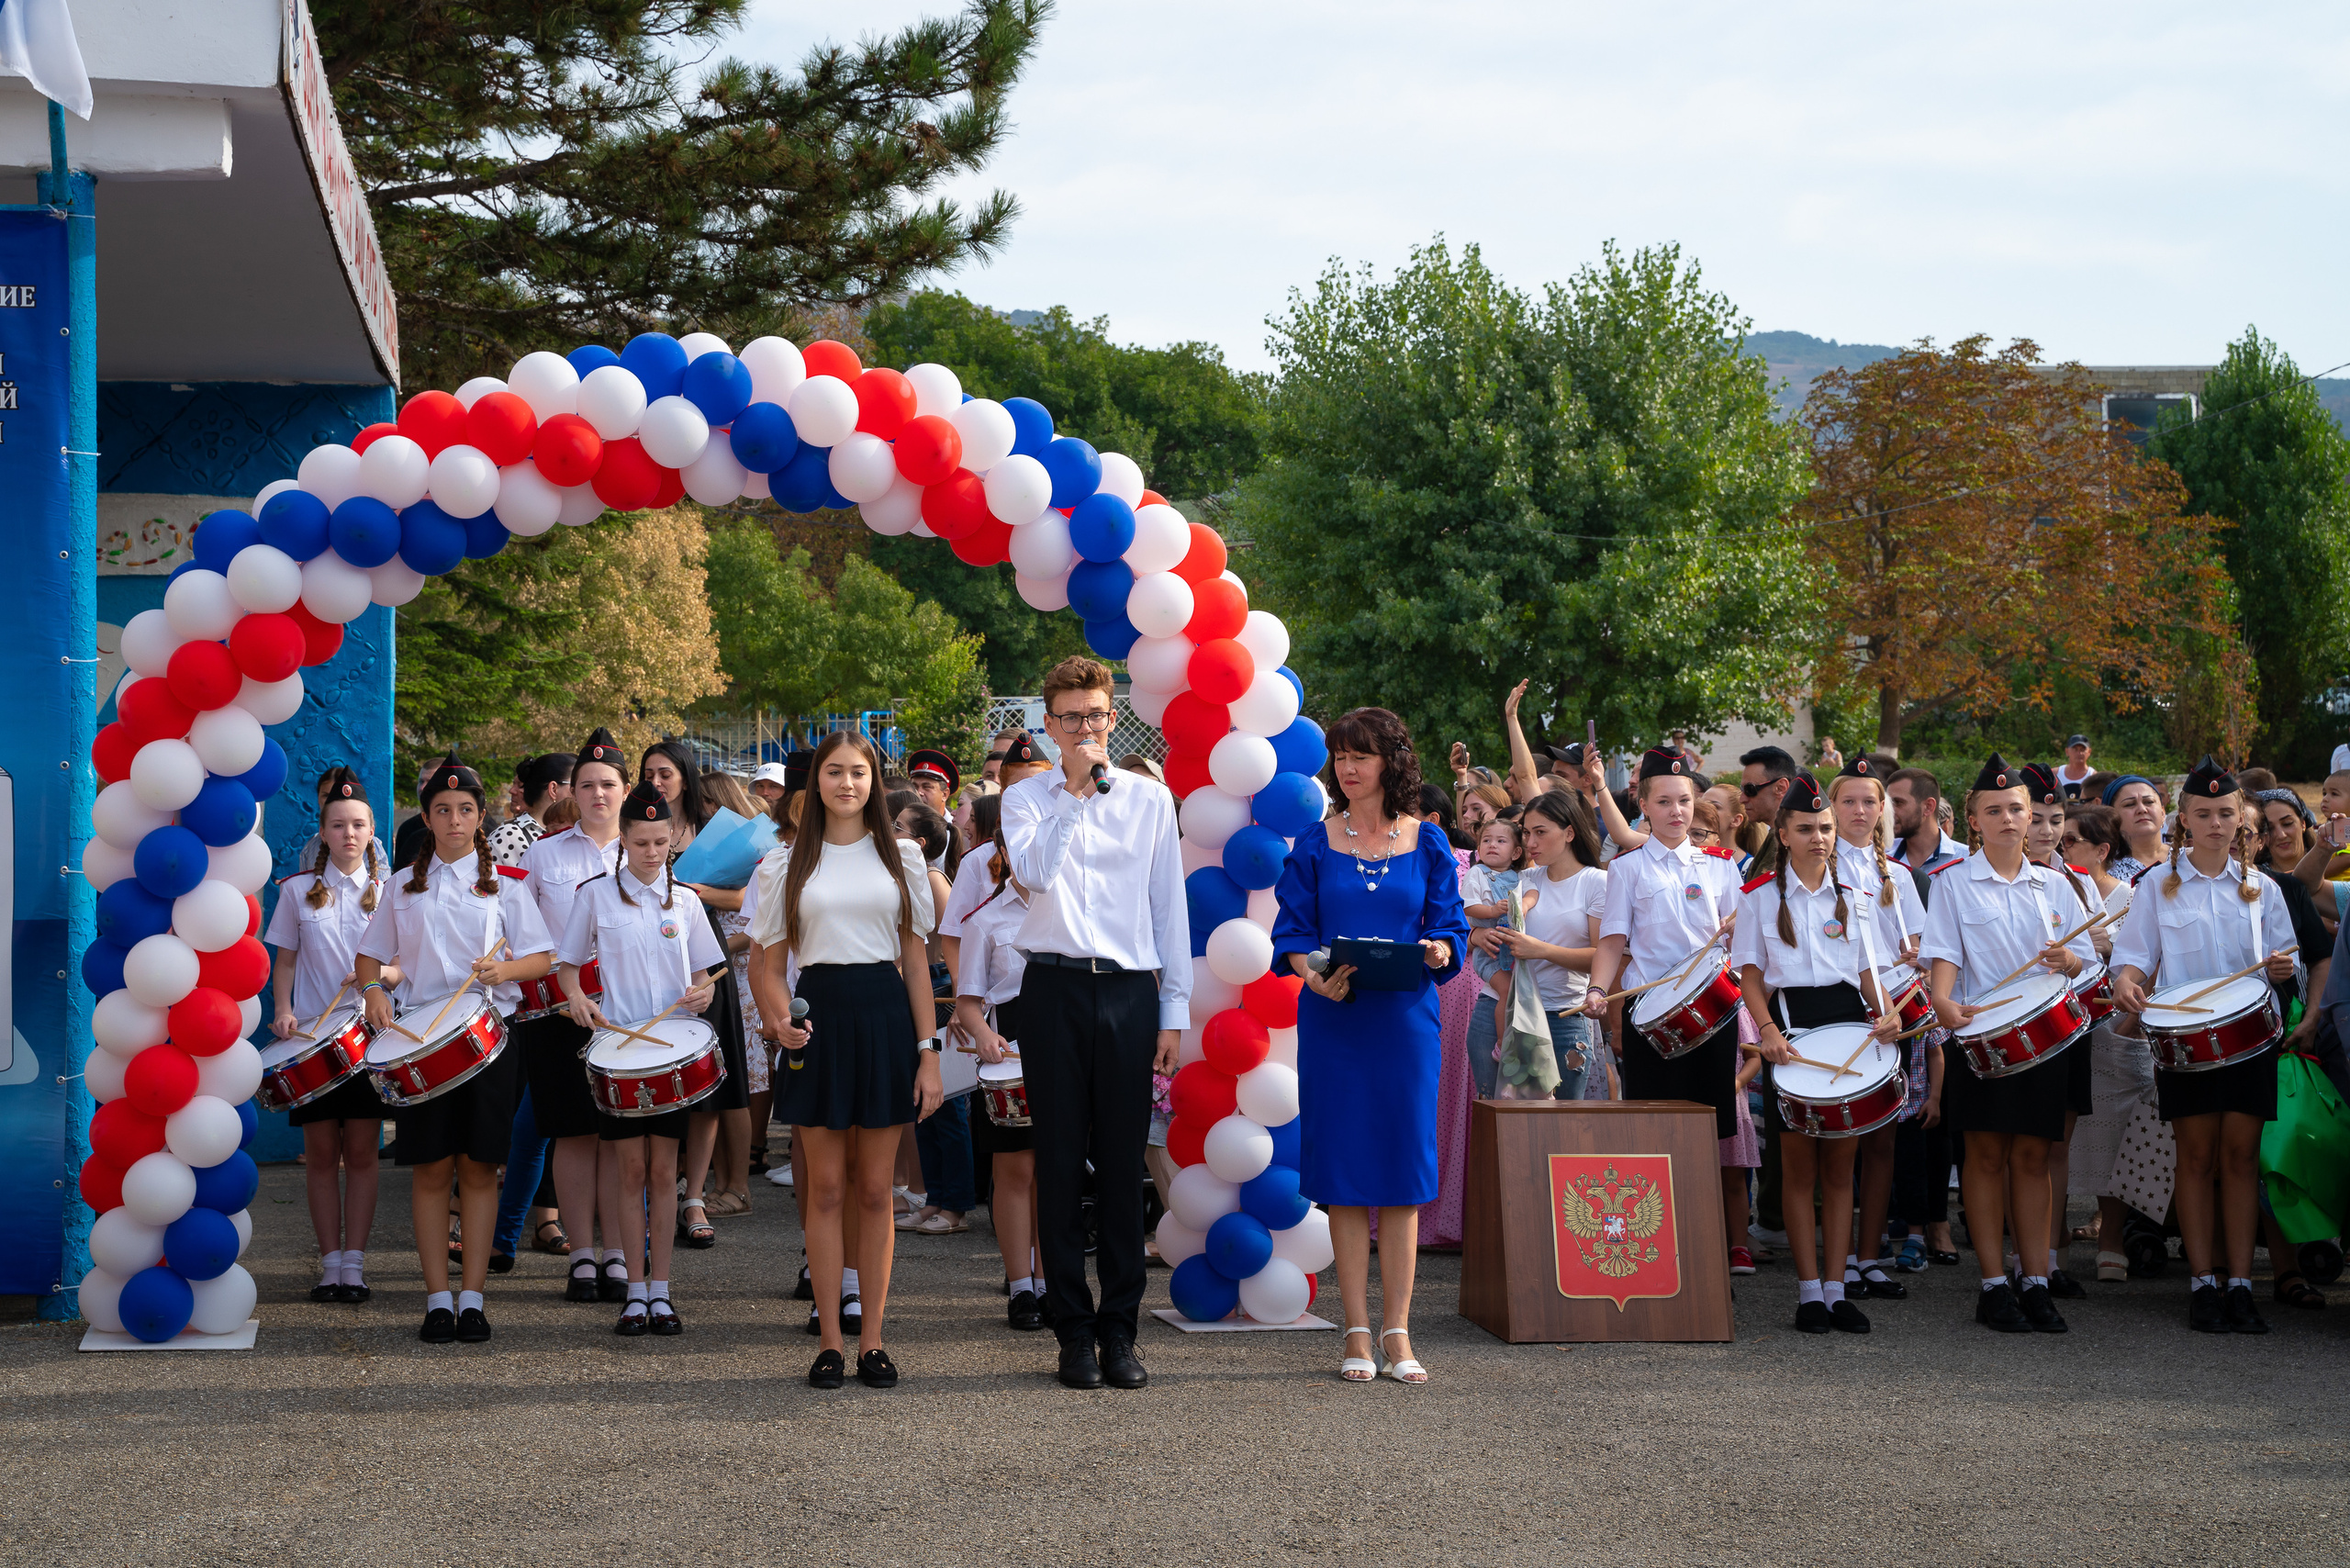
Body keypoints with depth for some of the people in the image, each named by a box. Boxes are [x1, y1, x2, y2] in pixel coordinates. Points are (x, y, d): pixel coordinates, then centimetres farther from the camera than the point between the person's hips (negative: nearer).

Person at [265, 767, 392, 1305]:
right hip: (312, 1033, 0)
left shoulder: (388, 890, 5)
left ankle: (354, 1264, 4)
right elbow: (284, 962, 10)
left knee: (361, 1150, -1)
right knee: (321, 1152, 1)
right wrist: (283, 1011, -7)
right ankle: (330, 1264, 7)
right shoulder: (298, 890, 6)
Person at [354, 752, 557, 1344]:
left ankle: (472, 1297, 3)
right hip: (420, 1034, 1)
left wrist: (503, 969, -16)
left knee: (478, 1164, -1)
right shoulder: (405, 888, 13)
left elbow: (542, 958, 3)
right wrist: (374, 990, -5)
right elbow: (370, 955, 16)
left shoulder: (504, 886, 8)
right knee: (430, 1166, -1)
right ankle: (437, 1298, 4)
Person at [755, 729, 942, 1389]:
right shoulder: (791, 862, 8)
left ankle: (872, 1340, 9)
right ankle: (829, 1342, 8)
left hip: (885, 1015, 0)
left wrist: (929, 1051, 0)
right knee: (826, 1189, 1)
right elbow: (772, 964, 9)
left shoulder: (901, 857, 8)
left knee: (874, 1190, 3)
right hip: (818, 1018, 0)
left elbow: (916, 960, 7)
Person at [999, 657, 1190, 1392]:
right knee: (1060, 1163, 2)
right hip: (1055, 990, 0)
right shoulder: (1027, 798, 6)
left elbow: (1170, 907, 9)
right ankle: (1074, 1331, 10)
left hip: (1129, 992, 1)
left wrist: (1175, 1010, 5)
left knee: (1122, 1166, 3)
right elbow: (1033, 871, -14)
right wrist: (1076, 789, -12)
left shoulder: (1151, 799, 9)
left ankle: (1120, 1331, 10)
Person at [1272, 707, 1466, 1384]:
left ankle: (1397, 1332, 7)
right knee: (1345, 1174, 1)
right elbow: (1291, 934, 2)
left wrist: (1439, 951, -16)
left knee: (1402, 1172, 1)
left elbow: (1451, 929, 6)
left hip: (1405, 1019, 0)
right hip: (1333, 1020, 0)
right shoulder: (1314, 845, 5)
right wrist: (1315, 975, -18)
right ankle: (1358, 1332, 7)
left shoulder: (1428, 845, 6)